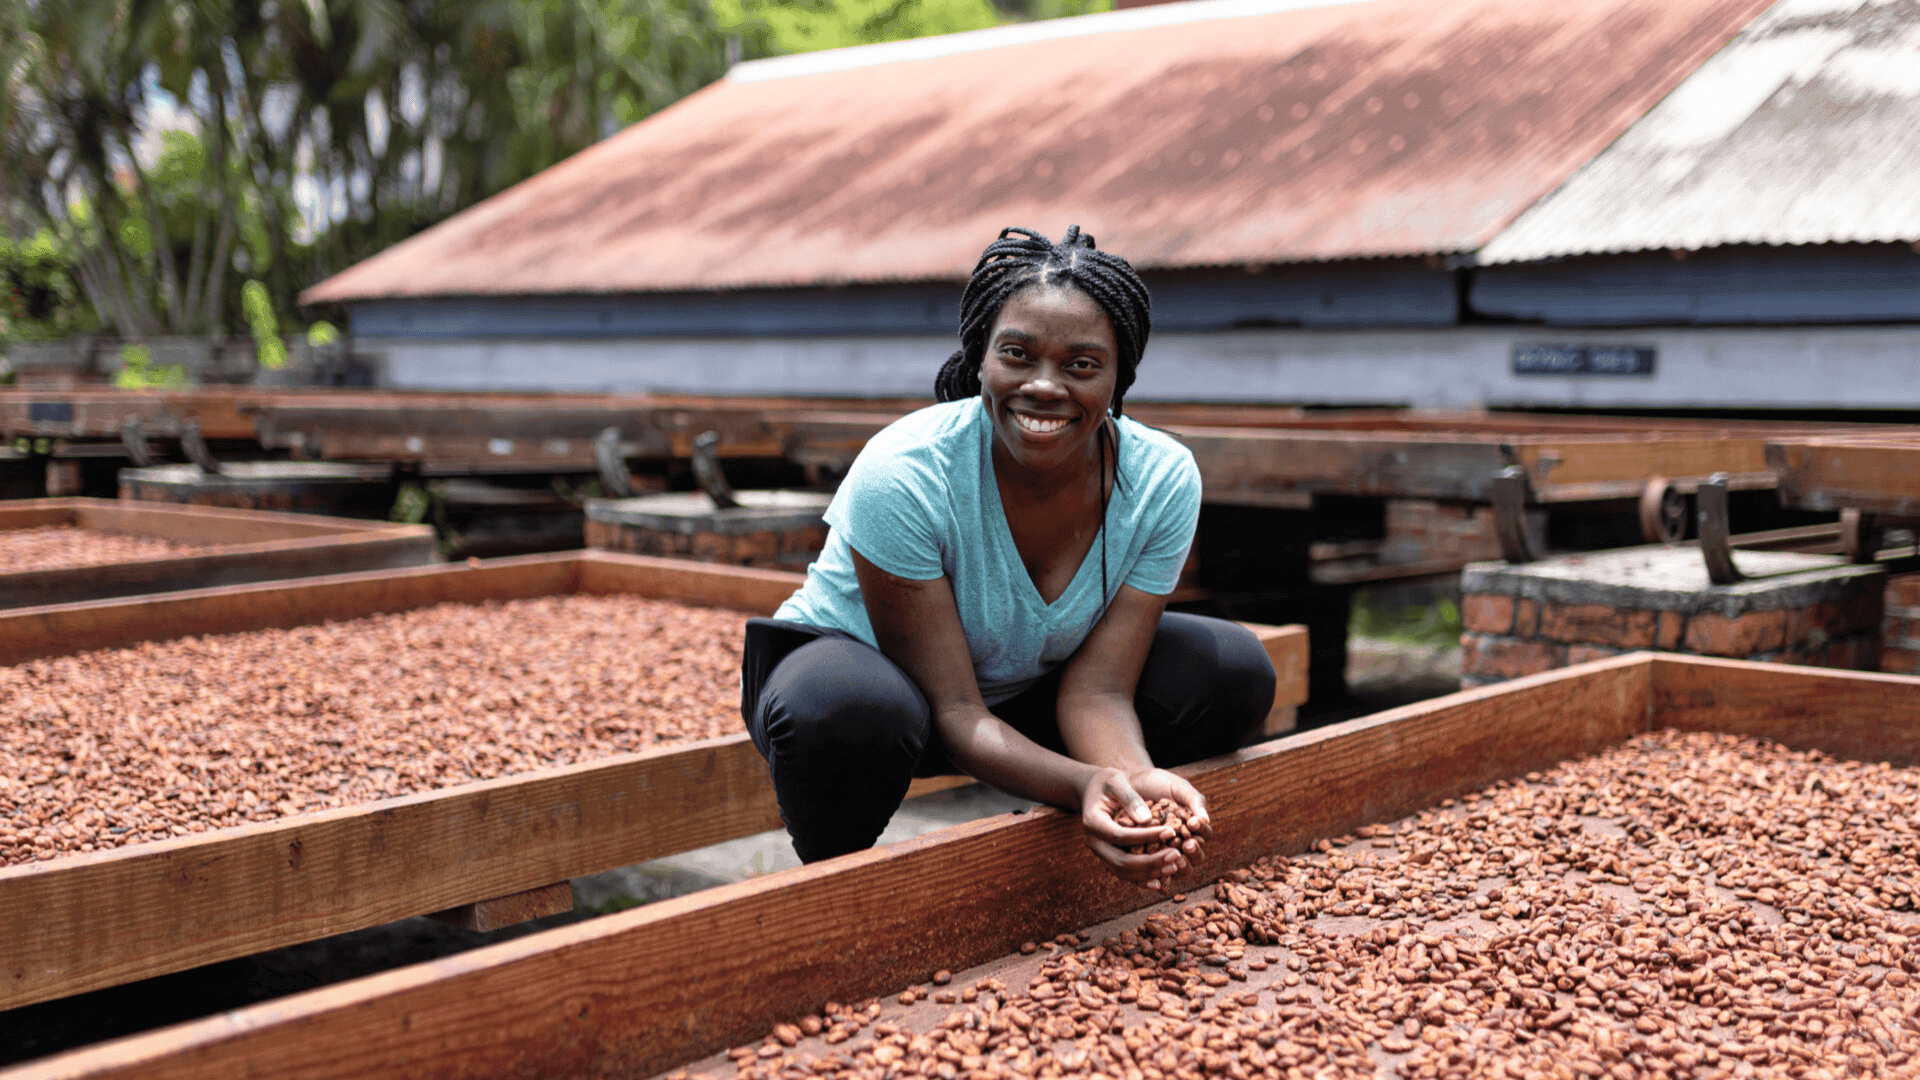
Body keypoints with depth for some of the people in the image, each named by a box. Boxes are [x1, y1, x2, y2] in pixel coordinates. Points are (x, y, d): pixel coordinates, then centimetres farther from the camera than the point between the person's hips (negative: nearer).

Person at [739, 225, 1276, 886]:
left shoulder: (1164, 481, -19)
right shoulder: (903, 476, -31)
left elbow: (1096, 688, -20)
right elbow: (952, 709, -29)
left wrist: (1138, 779, -42)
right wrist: (1082, 783, -46)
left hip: (1021, 689, 5)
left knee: (1234, 671, -12)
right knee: (844, 711, -40)